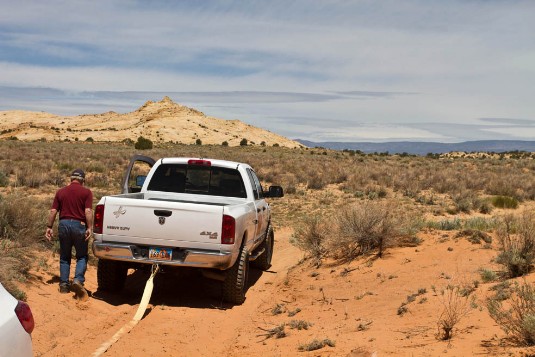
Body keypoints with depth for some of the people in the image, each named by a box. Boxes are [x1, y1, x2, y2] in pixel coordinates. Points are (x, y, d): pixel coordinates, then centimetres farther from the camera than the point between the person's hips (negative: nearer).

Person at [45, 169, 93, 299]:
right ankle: (78, 280, -12)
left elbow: (53, 211, 5)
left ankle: (64, 284, 13)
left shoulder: (60, 192, 9)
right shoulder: (86, 192, -1)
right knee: (82, 256, 8)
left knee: (64, 257, 14)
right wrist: (89, 228, -11)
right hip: (79, 225, -3)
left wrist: (49, 227, 10)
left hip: (64, 224, 3)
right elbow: (88, 211, -11)